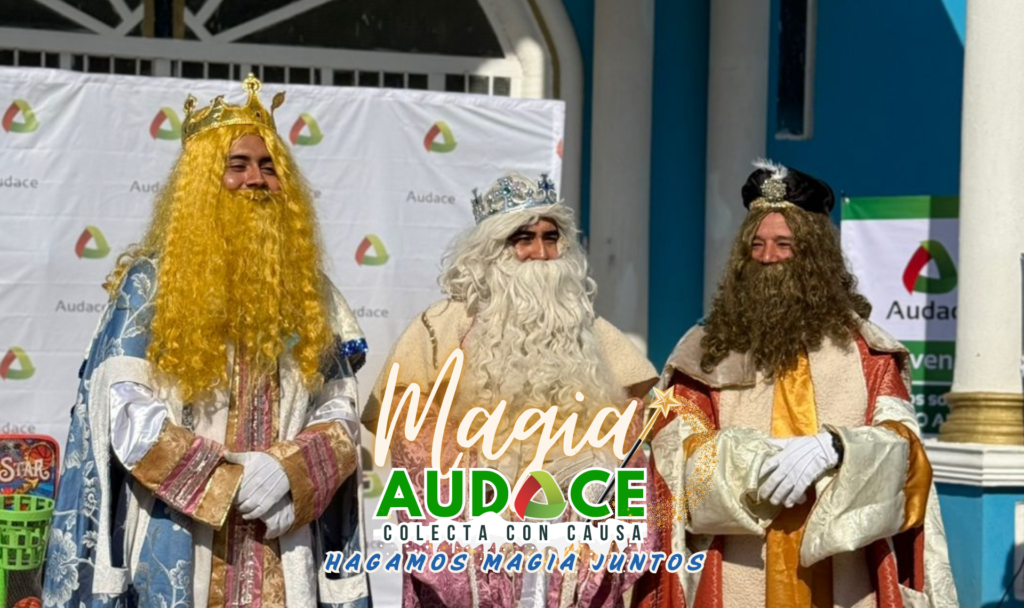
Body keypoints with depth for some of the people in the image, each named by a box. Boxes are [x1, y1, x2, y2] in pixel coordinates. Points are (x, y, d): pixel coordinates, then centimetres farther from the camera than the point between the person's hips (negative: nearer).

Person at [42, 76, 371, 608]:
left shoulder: (308, 290, 10)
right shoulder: (150, 282, 0)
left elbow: (340, 416, 6)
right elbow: (126, 414, -8)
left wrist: (287, 473, -13)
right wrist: (231, 481, -15)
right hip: (180, 550, -3)